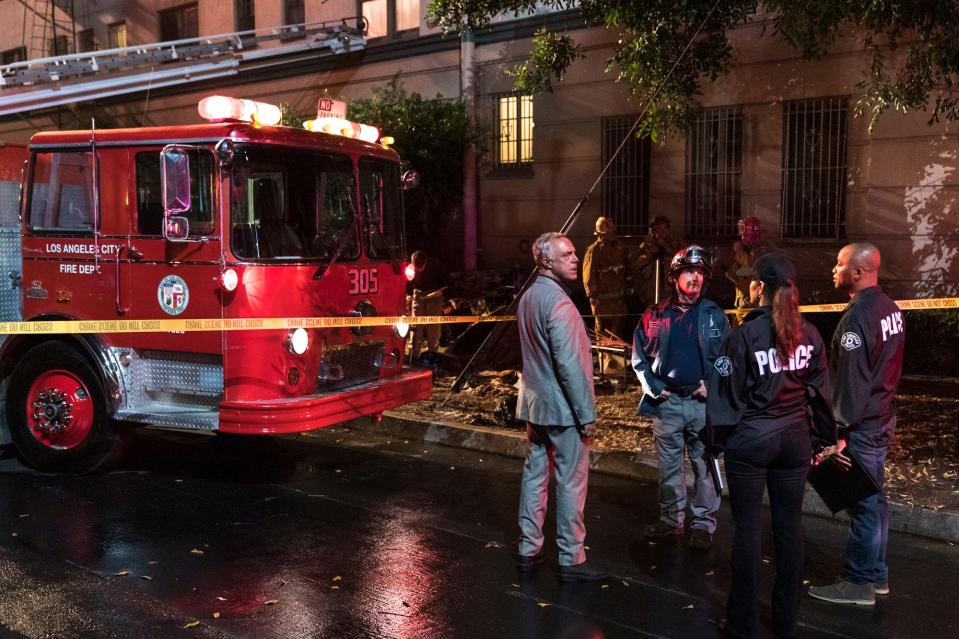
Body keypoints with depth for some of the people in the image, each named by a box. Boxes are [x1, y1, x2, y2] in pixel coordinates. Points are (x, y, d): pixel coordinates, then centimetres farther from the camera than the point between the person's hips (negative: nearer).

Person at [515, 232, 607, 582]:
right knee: (570, 482, 0)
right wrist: (587, 413, -17)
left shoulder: (528, 297, 10)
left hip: (534, 402, 9)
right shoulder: (558, 301, -19)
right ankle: (572, 560, 8)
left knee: (535, 474, 14)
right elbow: (569, 364, -22)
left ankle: (529, 549, 22)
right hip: (562, 407, -9)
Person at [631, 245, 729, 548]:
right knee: (668, 465, 12)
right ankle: (671, 518, 26)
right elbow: (639, 356, 8)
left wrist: (712, 384, -9)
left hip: (703, 402, -1)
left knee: (705, 465, 2)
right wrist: (653, 386, -3)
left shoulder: (714, 314, 2)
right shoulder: (656, 315, 4)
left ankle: (704, 523, 13)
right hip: (667, 402, 2)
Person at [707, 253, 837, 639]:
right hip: (795, 438, 4)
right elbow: (821, 391, 6)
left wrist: (719, 436, 1)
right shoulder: (808, 334, 1)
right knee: (789, 527, 10)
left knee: (748, 529, 4)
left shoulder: (744, 334, -12)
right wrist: (825, 438, 15)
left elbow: (727, 392, -9)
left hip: (750, 438, -4)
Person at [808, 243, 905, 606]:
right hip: (883, 418, 9)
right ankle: (876, 575, 27)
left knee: (862, 503, -1)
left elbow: (851, 380, -22)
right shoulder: (889, 308, 8)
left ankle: (859, 583, 9)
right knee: (874, 498, 16)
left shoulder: (857, 316, -21)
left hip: (862, 425, -9)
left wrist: (841, 431, -19)